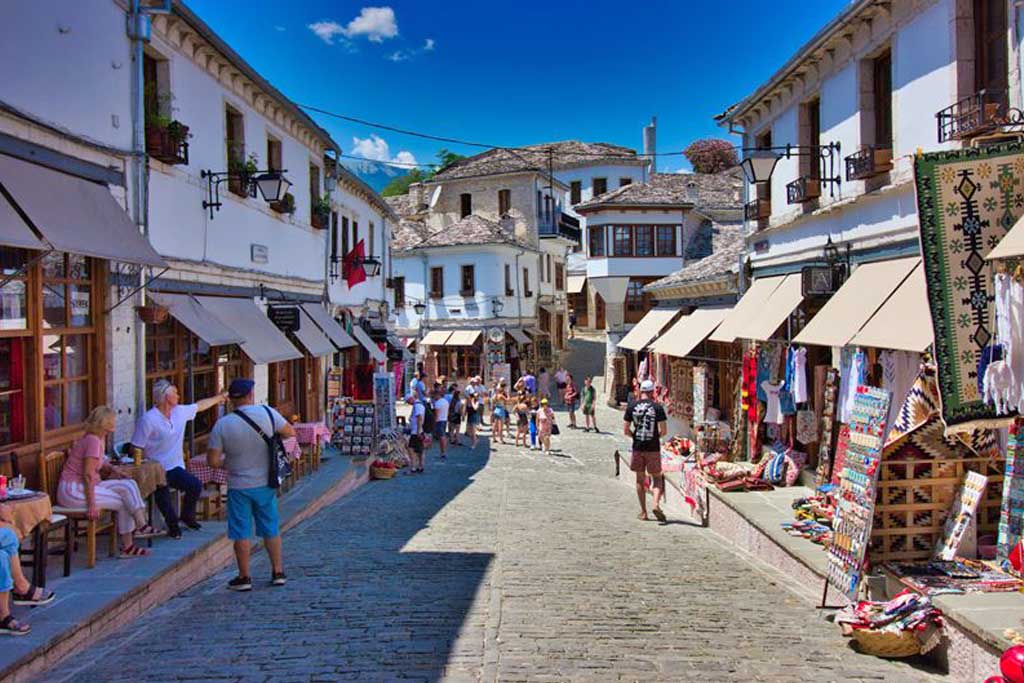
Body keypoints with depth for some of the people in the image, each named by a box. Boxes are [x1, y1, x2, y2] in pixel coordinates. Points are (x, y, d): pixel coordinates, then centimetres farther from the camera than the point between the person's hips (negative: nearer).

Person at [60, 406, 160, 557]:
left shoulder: (100, 438, 8)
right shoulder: (93, 441, -20)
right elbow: (88, 475, -24)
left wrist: (113, 469, 10)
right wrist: (91, 505, -24)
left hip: (84, 486, 9)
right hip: (73, 490, -9)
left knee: (129, 485, -4)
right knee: (123, 502, -9)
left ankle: (141, 525, -11)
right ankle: (127, 546, 2)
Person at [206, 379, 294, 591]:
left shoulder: (222, 425, -13)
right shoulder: (267, 413, -10)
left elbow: (213, 460, -12)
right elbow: (290, 432, 2)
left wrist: (226, 463, 9)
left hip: (239, 487, -2)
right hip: (265, 484, 2)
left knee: (241, 533, 8)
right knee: (271, 529, 14)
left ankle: (244, 577, 15)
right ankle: (278, 572, 21)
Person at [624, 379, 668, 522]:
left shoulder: (631, 407, 0)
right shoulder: (657, 407, -6)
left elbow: (626, 431, -1)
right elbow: (664, 431, -8)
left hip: (637, 447, 2)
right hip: (653, 448, -2)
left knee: (640, 479, 12)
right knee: (657, 478, 10)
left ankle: (643, 512, 14)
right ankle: (656, 504, -13)